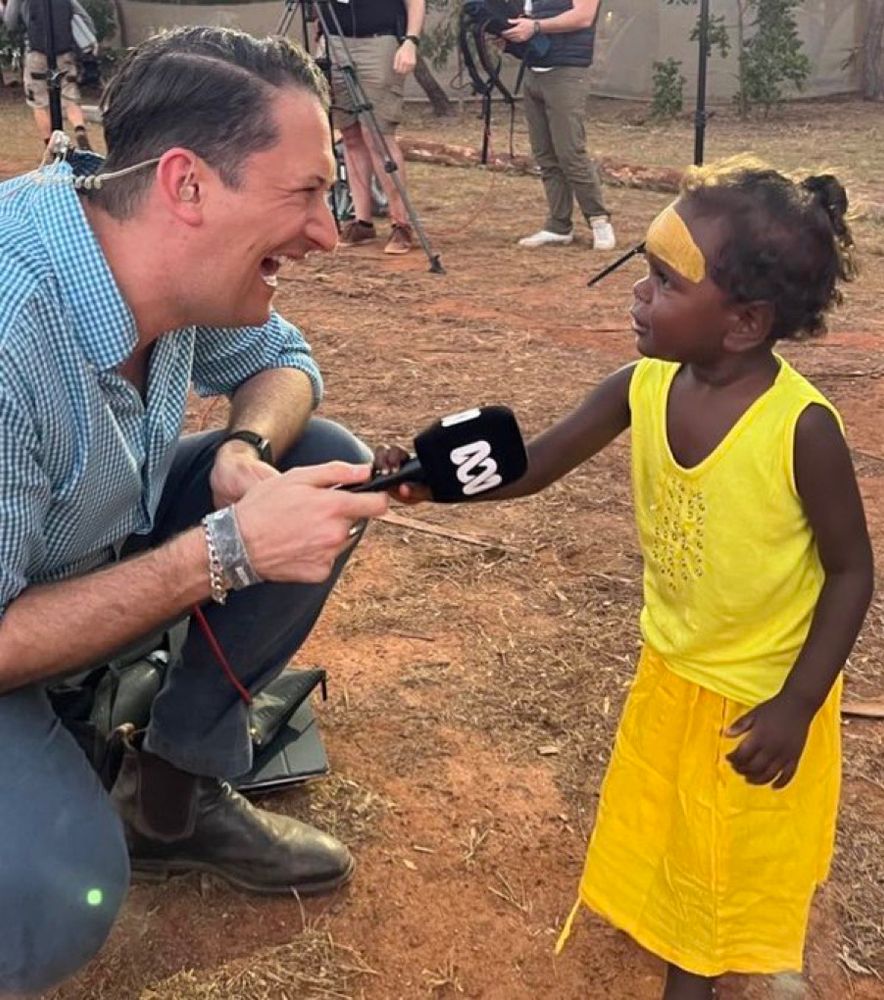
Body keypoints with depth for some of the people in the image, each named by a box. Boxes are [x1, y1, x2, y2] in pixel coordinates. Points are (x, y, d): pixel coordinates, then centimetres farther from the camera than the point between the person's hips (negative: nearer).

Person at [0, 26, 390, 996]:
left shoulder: (173, 263, -14)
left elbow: (281, 361, 6)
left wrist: (247, 452, -16)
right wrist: (229, 550, -31)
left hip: (87, 545, 8)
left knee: (324, 462, -3)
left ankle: (170, 789, 8)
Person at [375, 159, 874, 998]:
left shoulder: (802, 427, -29)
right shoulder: (641, 389, -14)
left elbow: (852, 571, -19)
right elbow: (529, 467, -8)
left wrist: (794, 708, -20)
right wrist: (430, 477, -27)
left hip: (763, 695, -6)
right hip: (671, 672, 6)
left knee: (744, 857, 16)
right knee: (664, 827, 27)